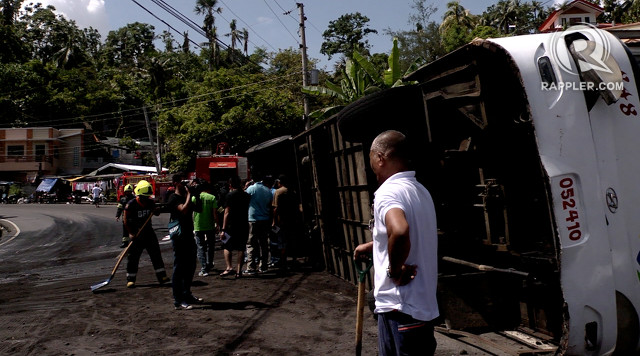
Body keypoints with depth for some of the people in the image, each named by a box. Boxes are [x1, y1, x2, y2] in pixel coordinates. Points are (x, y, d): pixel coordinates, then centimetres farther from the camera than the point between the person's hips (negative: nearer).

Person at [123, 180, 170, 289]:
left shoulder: (150, 203, -1)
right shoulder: (131, 205, -14)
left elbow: (157, 213, 12)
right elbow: (126, 221, -10)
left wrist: (156, 211, -11)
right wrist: (131, 233, -16)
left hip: (148, 232, 4)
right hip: (135, 234, -4)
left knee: (156, 253, 2)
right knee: (133, 256, 2)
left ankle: (161, 276, 7)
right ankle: (130, 279, 13)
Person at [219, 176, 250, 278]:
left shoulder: (230, 195, -7)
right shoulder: (246, 195, 9)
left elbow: (227, 213, -10)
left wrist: (223, 229, -10)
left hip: (232, 225, -4)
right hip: (244, 225, 5)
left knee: (227, 247, 6)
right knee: (241, 248, 7)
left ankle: (229, 267, -8)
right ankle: (239, 270, 8)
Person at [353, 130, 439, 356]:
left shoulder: (388, 191, -18)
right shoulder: (420, 191, 11)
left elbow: (399, 231, -40)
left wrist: (395, 269, -22)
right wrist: (371, 245, 36)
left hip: (400, 308, -9)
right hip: (424, 305, 9)